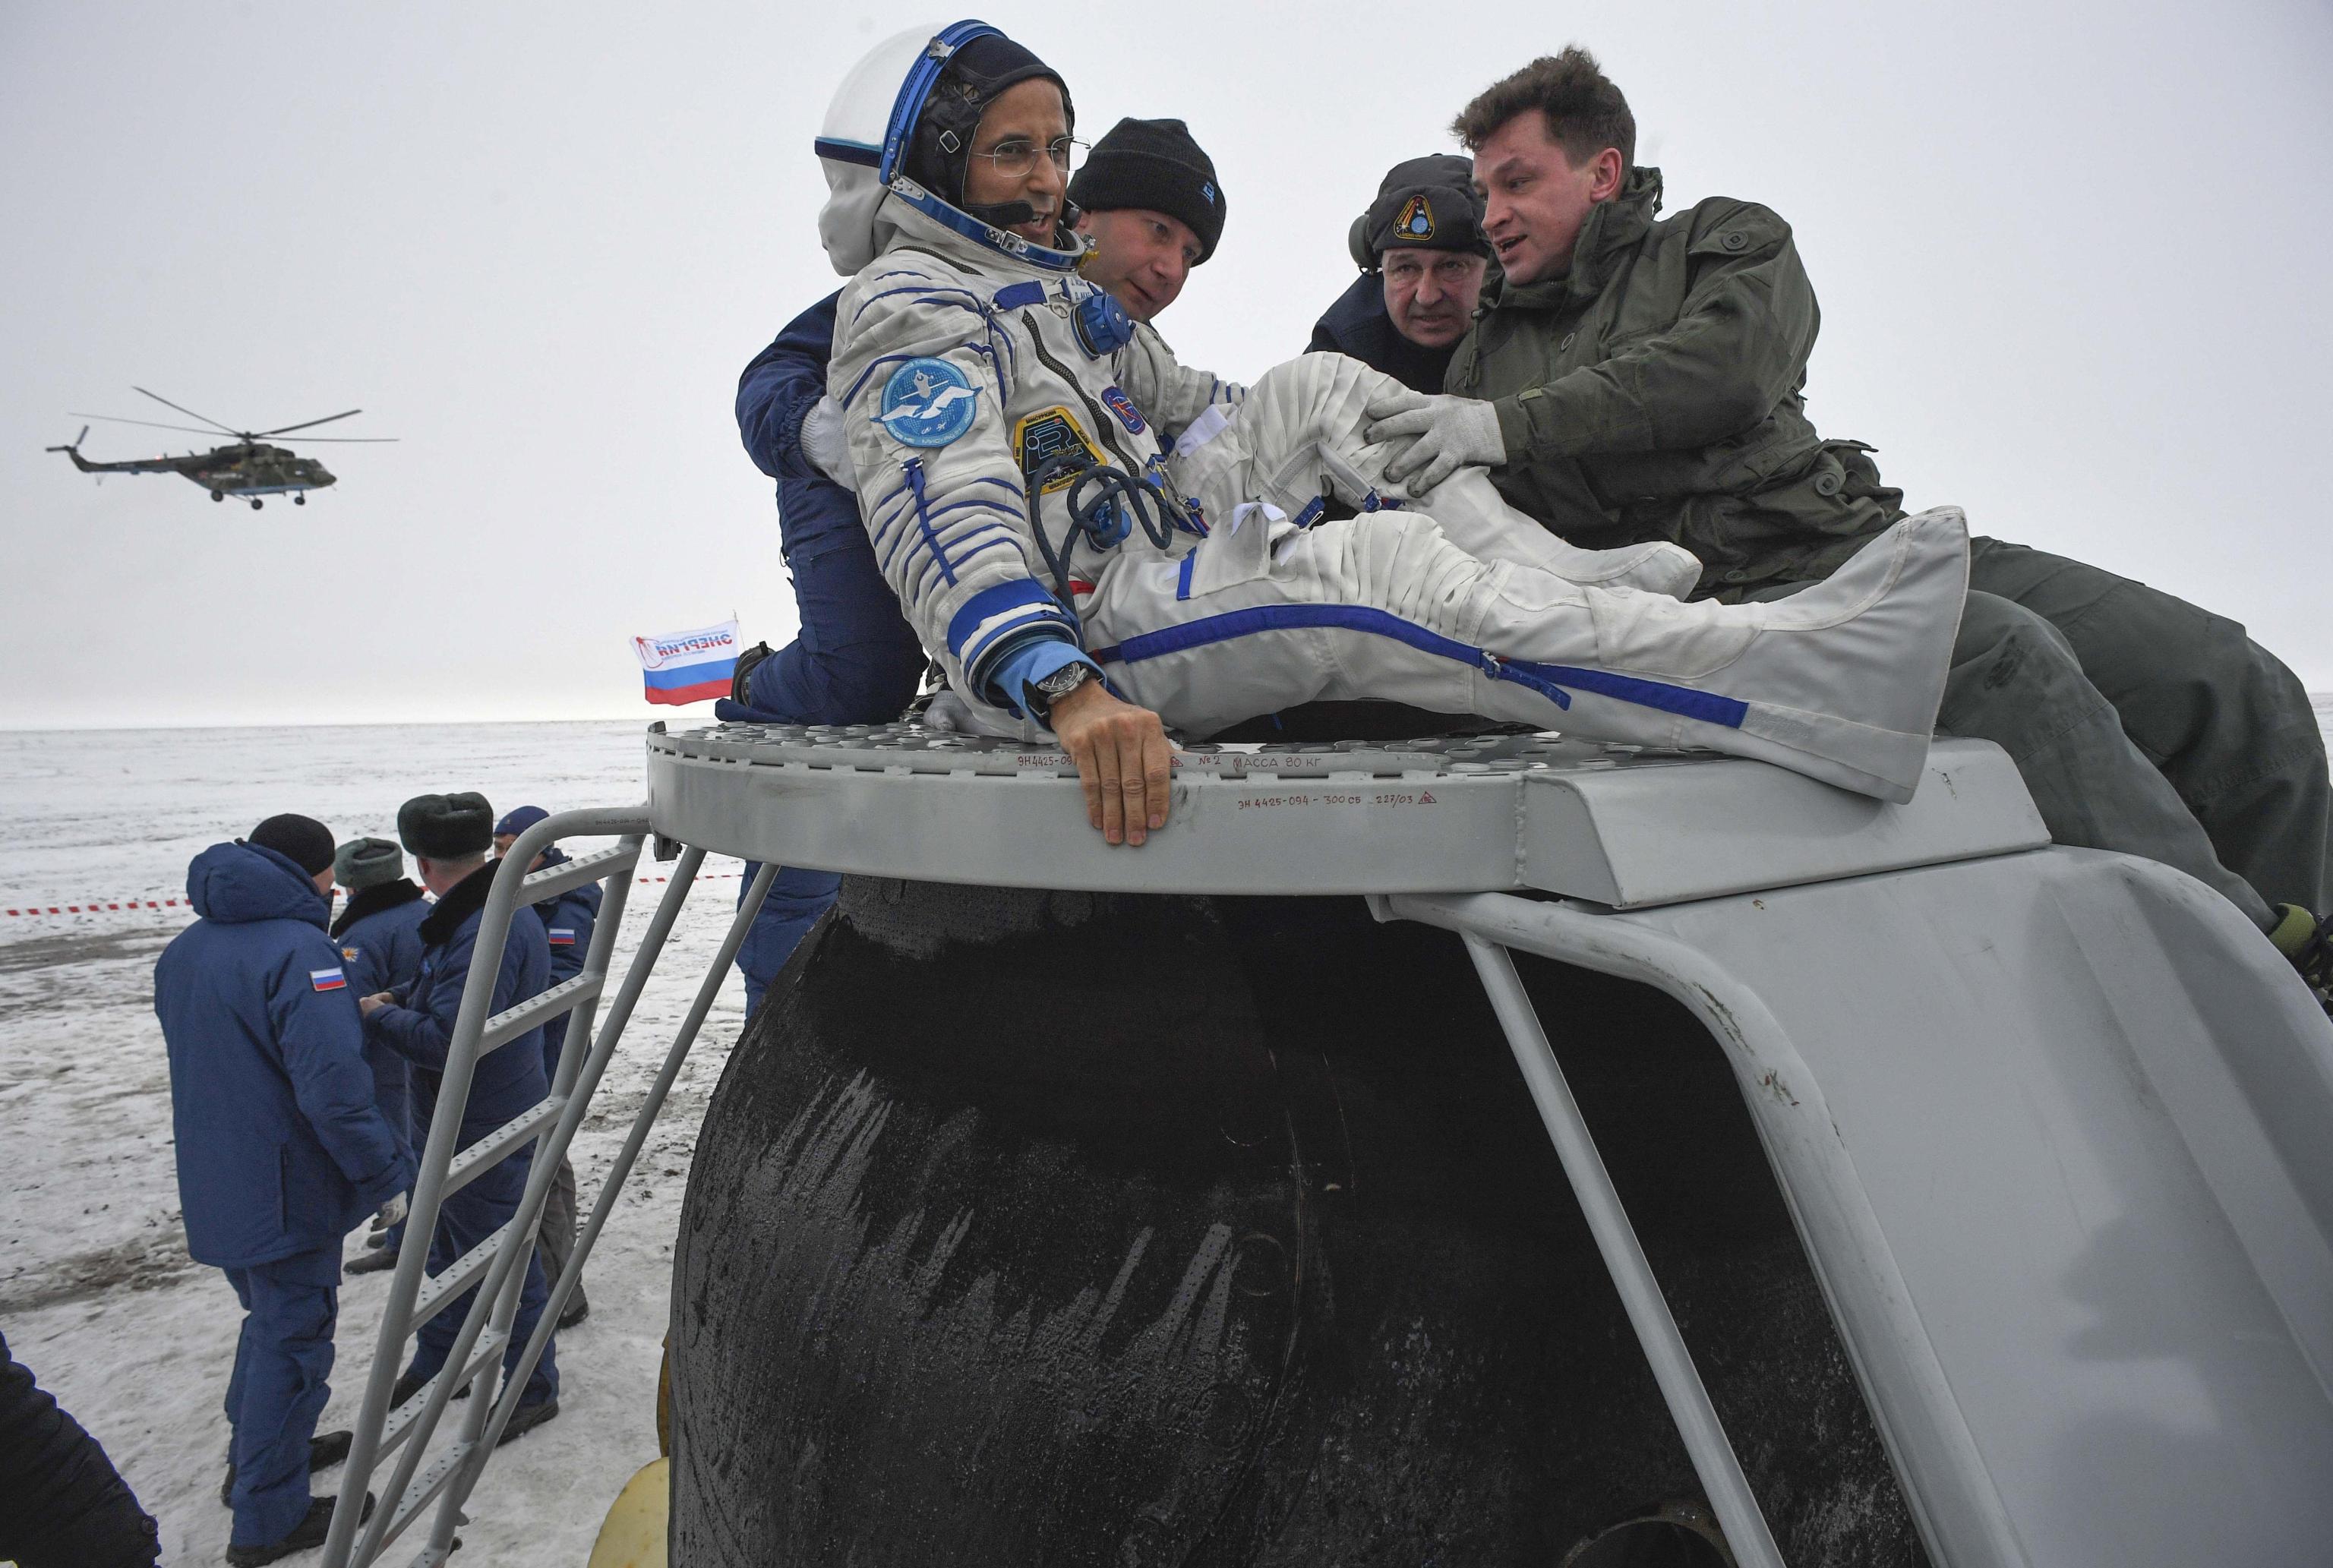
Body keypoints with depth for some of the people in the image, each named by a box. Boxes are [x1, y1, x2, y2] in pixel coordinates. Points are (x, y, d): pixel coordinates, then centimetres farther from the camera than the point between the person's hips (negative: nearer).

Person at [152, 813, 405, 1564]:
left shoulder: (183, 952, 7)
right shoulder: (299, 950, -23)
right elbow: (335, 1088, -27)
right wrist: (388, 1174, -18)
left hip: (213, 1187, 9)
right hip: (287, 1193, -9)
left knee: (270, 1320, 26)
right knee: (292, 1342, 5)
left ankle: (259, 1453, 41)